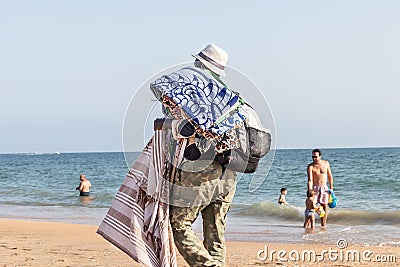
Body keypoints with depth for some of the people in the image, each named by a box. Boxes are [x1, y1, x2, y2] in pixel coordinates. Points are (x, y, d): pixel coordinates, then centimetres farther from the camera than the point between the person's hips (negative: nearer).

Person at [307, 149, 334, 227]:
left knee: (324, 207, 3)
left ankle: (323, 226, 11)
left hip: (324, 187, 3)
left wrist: (331, 188, 8)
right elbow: (310, 180, -19)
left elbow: (330, 176, 10)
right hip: (315, 187, -3)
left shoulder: (326, 163, 0)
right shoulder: (310, 166, -10)